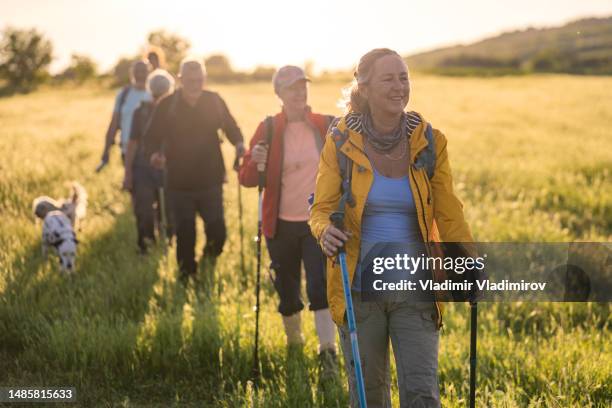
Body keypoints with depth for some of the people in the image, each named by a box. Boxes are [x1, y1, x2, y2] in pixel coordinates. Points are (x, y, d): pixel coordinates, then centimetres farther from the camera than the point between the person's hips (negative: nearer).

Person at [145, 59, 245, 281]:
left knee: (217, 230, -2)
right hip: (179, 182, -1)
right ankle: (187, 275, 24)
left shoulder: (214, 101, 0)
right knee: (184, 234, 6)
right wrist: (154, 154, -23)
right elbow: (152, 137, -1)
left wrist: (238, 143, -10)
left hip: (211, 180, 1)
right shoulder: (166, 106, -4)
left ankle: (210, 256, 31)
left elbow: (230, 126, 11)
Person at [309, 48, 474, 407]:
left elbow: (449, 214, 3)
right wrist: (325, 231, -24)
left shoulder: (429, 142, 0)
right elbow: (322, 208, -1)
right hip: (359, 288, 0)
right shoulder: (341, 143, -4)